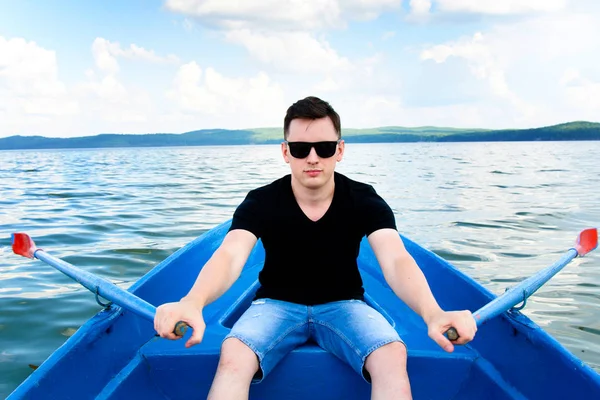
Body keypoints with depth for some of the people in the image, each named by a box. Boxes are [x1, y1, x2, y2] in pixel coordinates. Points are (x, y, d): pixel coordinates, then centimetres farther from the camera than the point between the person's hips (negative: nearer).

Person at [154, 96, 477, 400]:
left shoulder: (365, 201, -13)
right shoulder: (261, 203, -14)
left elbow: (396, 261, -29)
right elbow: (229, 255, -32)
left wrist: (432, 313, -51)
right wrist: (191, 303, -55)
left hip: (343, 305, 1)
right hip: (276, 304, 0)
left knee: (393, 356, -29)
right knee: (232, 358, -31)